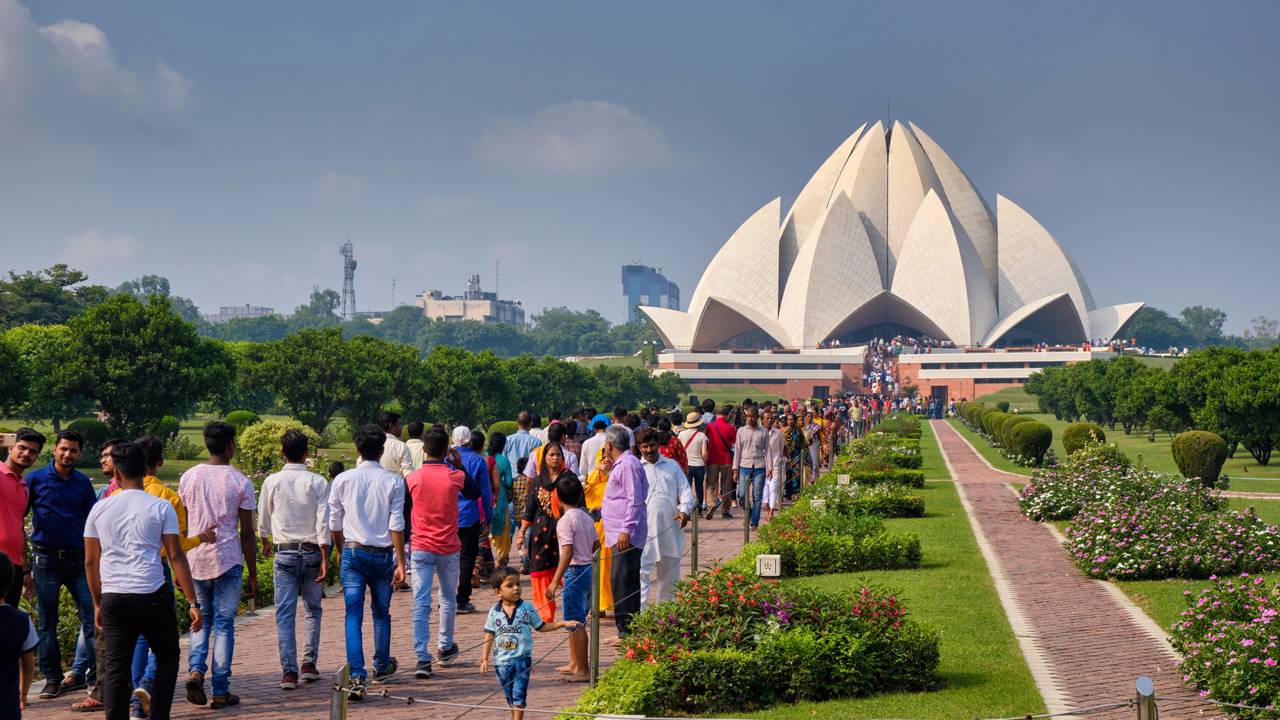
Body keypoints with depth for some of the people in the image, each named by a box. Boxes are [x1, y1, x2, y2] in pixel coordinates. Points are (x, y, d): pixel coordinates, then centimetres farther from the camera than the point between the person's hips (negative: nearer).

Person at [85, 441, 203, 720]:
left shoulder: (100, 509, 7)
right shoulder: (160, 508, -1)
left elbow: (90, 562, 10)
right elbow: (176, 556, -4)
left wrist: (97, 603, 21)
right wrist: (193, 603, -2)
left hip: (113, 598, 2)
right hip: (153, 596, -2)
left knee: (115, 668, 8)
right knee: (167, 658, 15)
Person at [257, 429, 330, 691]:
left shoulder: (272, 481, -1)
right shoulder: (317, 482, -5)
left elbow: (263, 519, 12)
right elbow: (323, 522, -10)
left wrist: (266, 542, 32)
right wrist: (324, 559, -6)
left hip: (284, 552, 0)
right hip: (311, 551, 0)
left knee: (285, 613, 1)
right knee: (313, 609, 15)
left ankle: (289, 671, -6)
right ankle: (309, 663, 9)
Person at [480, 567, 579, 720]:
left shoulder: (527, 608, -3)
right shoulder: (494, 611, -2)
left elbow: (541, 627, 5)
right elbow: (489, 636, 2)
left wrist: (563, 624, -2)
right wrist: (484, 658, 0)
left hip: (522, 659, -1)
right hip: (501, 660, 2)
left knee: (519, 695, -5)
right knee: (509, 695, 14)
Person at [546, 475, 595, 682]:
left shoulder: (565, 521, -15)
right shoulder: (586, 517, 10)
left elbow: (567, 553, -22)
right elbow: (597, 547, 15)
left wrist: (555, 581, -22)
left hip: (575, 572, -9)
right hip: (589, 570, 9)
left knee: (576, 624, -4)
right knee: (577, 622, 19)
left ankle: (582, 670, -2)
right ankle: (575, 663, 30)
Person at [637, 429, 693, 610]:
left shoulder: (672, 465, 14)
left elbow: (685, 490, 9)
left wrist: (684, 509, -7)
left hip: (670, 528, 4)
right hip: (645, 529, -4)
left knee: (669, 573, 13)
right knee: (642, 572, -11)